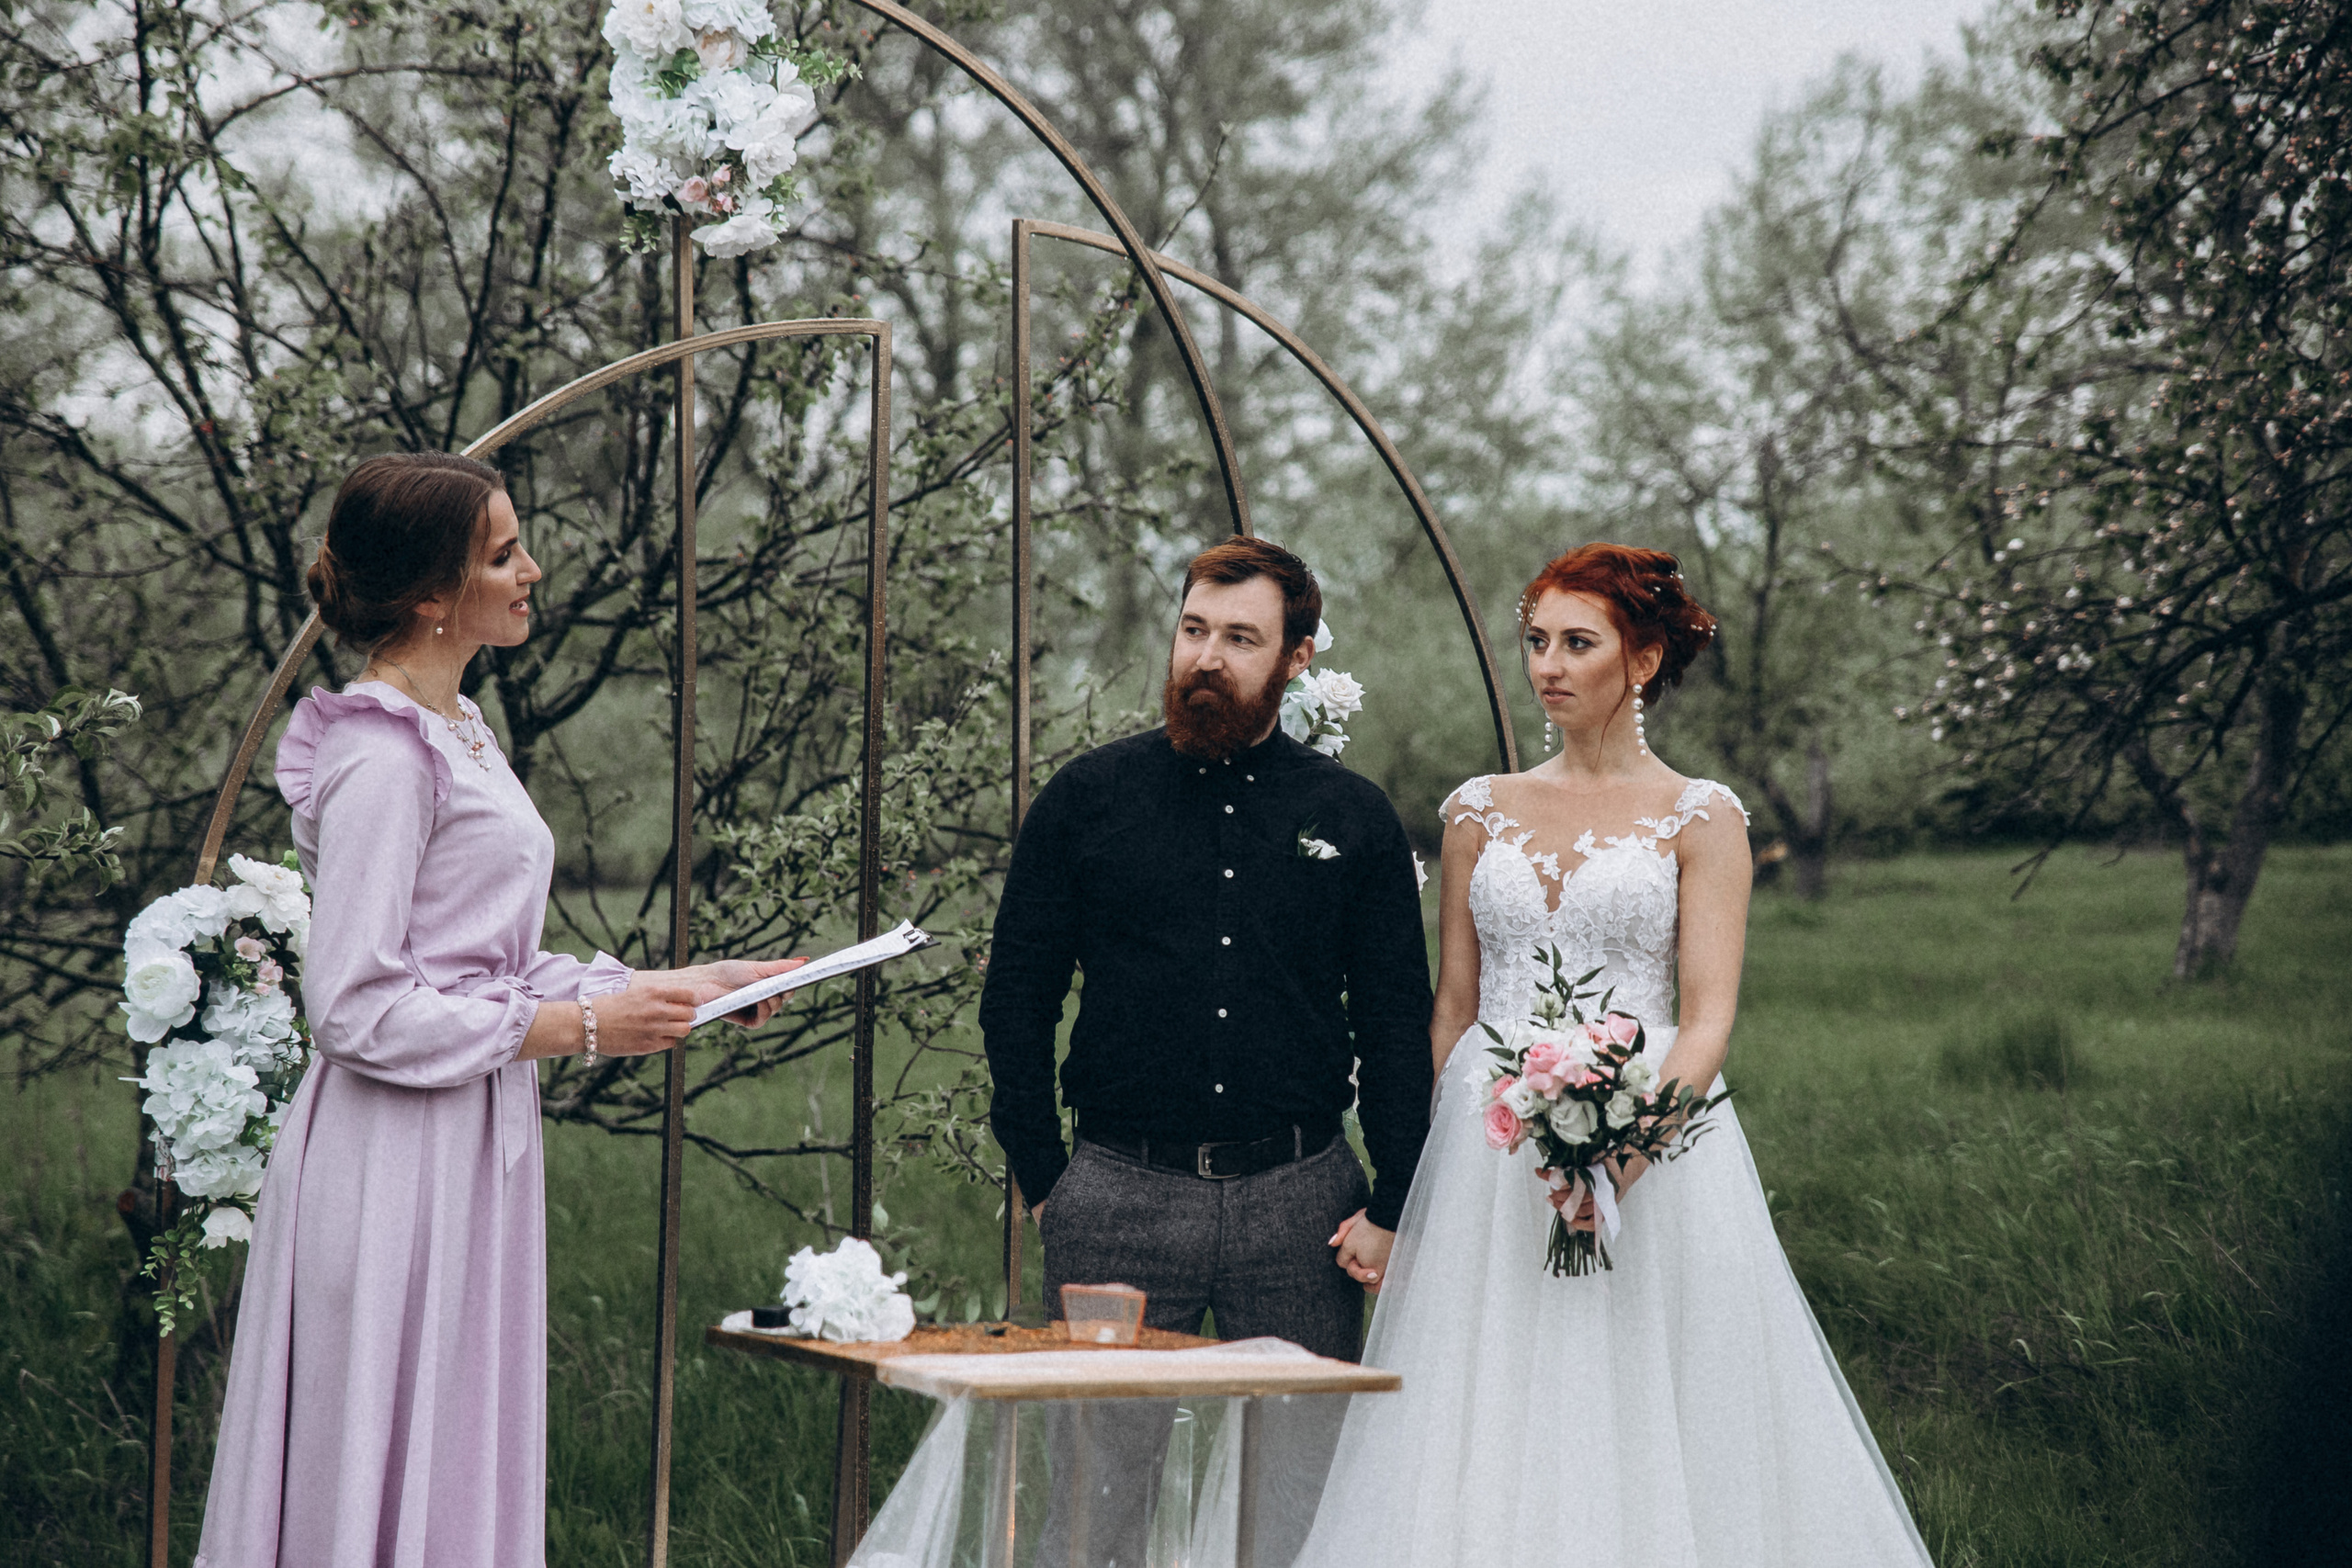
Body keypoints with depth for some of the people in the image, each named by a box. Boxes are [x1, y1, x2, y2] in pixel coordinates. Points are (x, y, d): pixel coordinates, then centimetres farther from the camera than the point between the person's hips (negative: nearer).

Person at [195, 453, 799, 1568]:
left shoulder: (453, 734, 14)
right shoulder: (381, 756, -16)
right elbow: (359, 1009, -19)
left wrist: (680, 985, 11)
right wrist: (581, 1028, -16)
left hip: (471, 1152, 10)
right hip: (395, 1170, -9)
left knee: (460, 1473, 12)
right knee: (384, 1478, -2)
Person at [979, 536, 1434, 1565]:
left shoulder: (1353, 818, 7)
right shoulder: (1087, 798, 5)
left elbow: (1397, 1025, 8)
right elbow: (1015, 998, 8)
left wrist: (1395, 1207, 1)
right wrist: (1041, 1178, 2)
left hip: (1299, 1202, 1)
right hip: (1121, 1198, 0)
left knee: (1307, 1485, 5)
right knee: (1099, 1481, 2)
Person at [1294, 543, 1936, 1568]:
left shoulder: (1700, 819, 1)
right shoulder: (1480, 812, 11)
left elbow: (1708, 1019, -7)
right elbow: (1454, 1007, 13)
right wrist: (1424, 1182, 8)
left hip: (1649, 1151, -3)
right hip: (1489, 1165, 3)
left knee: (1642, 1429, -3)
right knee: (1484, 1434, 3)